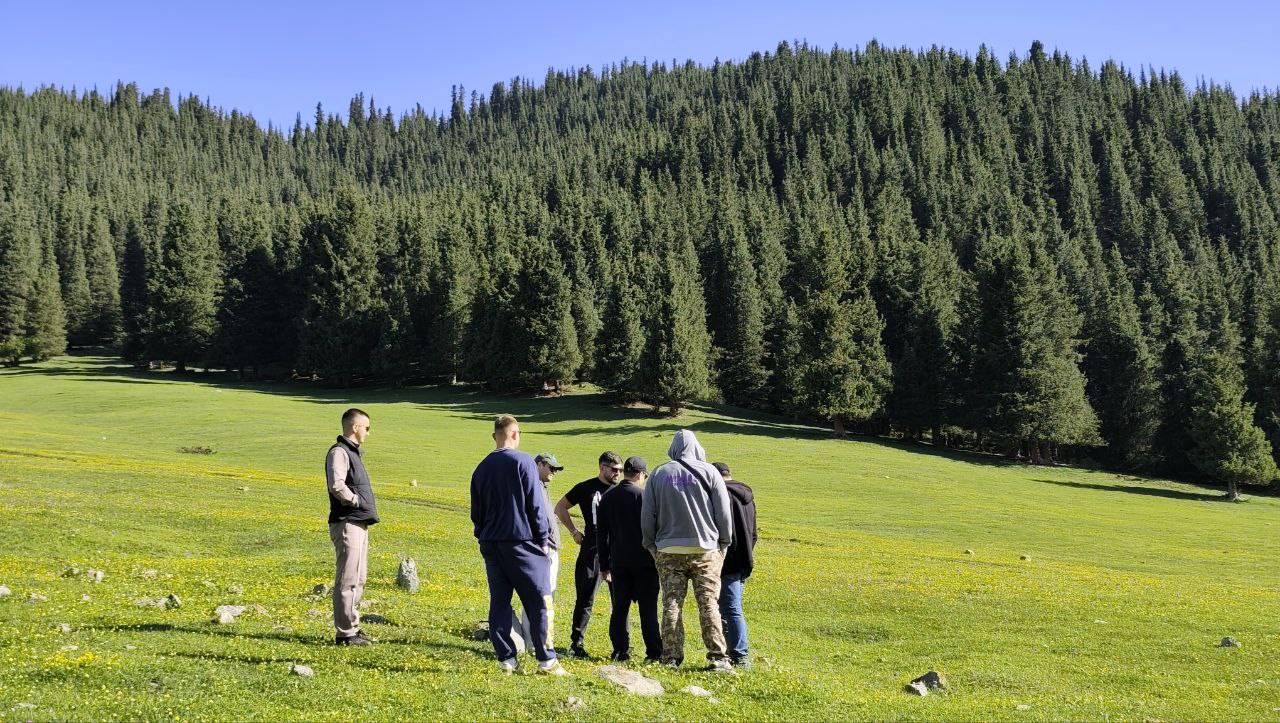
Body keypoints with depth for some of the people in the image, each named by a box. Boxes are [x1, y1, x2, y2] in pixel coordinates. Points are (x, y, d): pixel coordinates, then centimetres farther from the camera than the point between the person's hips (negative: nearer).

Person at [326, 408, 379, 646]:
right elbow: (336, 485, -25)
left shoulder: (353, 452, 20)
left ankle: (352, 627, 23)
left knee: (359, 579, 15)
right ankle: (345, 633, -3)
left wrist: (366, 507, 9)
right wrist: (356, 501, -13)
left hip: (360, 524, 10)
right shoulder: (339, 452, -11)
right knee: (348, 580, -7)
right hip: (347, 525, -10)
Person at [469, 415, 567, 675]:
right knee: (539, 600, 1)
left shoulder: (481, 468, 9)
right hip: (522, 542, -5)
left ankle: (506, 659, 9)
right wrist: (544, 540, -2)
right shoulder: (523, 462, -8)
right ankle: (546, 660, 1)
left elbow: (476, 511, 15)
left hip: (490, 544, 6)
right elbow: (536, 505, -9)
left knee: (499, 602, 8)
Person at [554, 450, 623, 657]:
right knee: (585, 599, 0)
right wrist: (575, 532, 5)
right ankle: (576, 642, 8)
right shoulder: (586, 488, 1)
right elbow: (560, 508, 11)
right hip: (591, 550, -3)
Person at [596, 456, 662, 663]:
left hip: (618, 562, 4)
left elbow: (601, 534, 11)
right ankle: (654, 652, 0)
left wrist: (604, 565, 15)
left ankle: (620, 651, 10)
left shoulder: (607, 498, 8)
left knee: (619, 608, 10)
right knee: (648, 608, 0)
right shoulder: (644, 495, -8)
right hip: (644, 561, -4)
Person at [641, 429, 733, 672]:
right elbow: (723, 513, 1)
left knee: (671, 604, 6)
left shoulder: (658, 474, 6)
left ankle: (671, 657, 5)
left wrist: (652, 547, 16)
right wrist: (724, 543, 12)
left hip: (668, 550, 1)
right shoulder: (709, 472, 0)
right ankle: (718, 658, -1)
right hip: (705, 549, -1)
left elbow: (647, 516, 7)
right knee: (709, 604, 1)